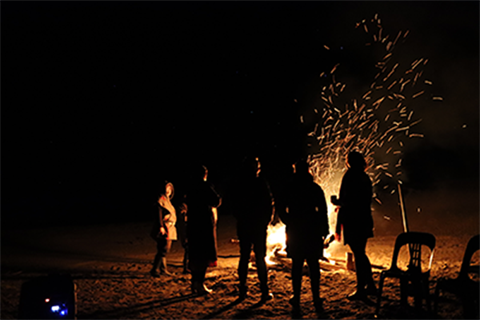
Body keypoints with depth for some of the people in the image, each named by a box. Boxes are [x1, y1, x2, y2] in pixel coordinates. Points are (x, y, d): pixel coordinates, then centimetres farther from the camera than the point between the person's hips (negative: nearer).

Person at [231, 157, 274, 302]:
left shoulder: (238, 184, 0)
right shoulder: (261, 183, -11)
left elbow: (234, 206, 7)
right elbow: (269, 204, -9)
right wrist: (267, 221, 4)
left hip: (243, 226, 3)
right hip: (259, 226, -3)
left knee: (244, 257, 11)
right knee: (260, 258, 2)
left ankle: (242, 290, 14)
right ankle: (265, 292, 3)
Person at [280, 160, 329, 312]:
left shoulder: (288, 189, -1)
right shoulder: (316, 189, -2)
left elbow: (282, 212, 0)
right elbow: (323, 210, -3)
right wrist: (324, 230, 4)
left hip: (295, 231, 0)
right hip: (312, 231, 0)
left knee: (297, 265, 7)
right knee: (313, 266, 6)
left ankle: (296, 299, 8)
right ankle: (316, 299, 5)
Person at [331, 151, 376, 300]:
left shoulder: (350, 176, -14)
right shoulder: (365, 177, 11)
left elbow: (346, 201, -19)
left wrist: (336, 201, 0)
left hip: (353, 221, -8)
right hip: (364, 220, 8)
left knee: (358, 254, -3)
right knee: (361, 253, 18)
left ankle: (361, 290, 3)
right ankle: (370, 285, 25)